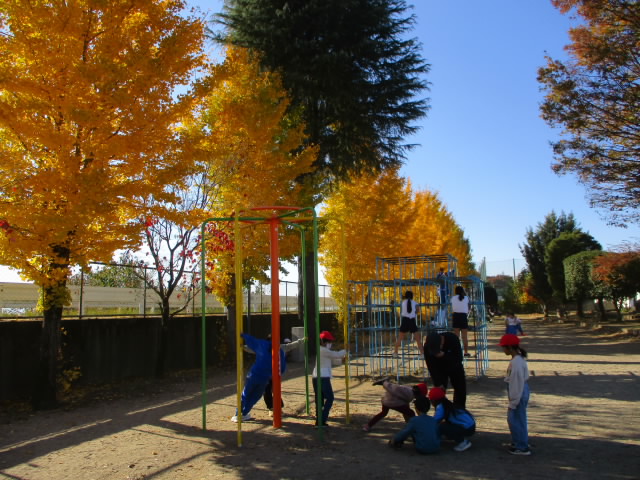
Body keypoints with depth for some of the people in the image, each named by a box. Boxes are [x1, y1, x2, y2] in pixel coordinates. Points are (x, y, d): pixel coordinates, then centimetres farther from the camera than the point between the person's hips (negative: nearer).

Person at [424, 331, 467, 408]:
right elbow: (431, 367, -24)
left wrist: (444, 355, -45)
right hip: (439, 368, 0)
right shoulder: (427, 347, -31)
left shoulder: (452, 338, -35)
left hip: (454, 366, 0)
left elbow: (459, 358, -32)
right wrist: (438, 384, -27)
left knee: (460, 387, 4)